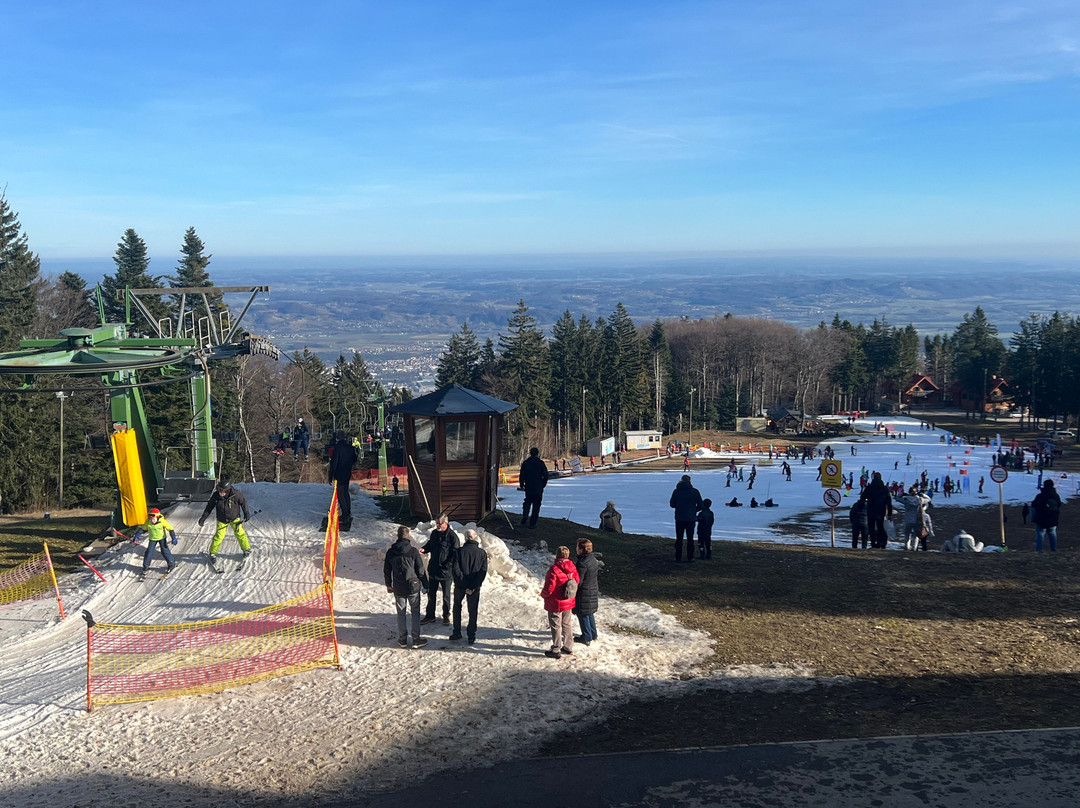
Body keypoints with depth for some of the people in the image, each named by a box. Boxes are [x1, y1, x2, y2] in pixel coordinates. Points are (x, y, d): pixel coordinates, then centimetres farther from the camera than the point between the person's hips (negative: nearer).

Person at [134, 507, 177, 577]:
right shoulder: (147, 522, -21)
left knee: (164, 551, -6)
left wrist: (173, 538, -23)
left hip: (162, 538, -2)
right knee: (149, 552, -3)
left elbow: (170, 528, -19)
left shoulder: (162, 521, -27)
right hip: (152, 539, 2)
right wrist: (137, 535, -15)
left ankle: (171, 564, 12)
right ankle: (146, 567, 12)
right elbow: (142, 528, -3)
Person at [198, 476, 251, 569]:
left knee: (239, 533, -4)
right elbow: (209, 507, -6)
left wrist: (246, 513, 0)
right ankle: (213, 554, 10)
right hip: (222, 520, 1)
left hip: (234, 518, -1)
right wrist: (203, 518, -6)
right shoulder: (216, 495, -21)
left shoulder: (235, 494, -26)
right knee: (219, 535, -7)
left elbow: (243, 502, -7)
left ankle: (247, 550, 17)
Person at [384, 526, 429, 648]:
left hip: (398, 588, 2)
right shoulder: (413, 551, -13)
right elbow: (420, 570, -8)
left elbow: (386, 571, 7)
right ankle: (416, 639, 9)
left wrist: (388, 585, 21)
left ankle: (402, 639, 16)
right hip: (413, 587, -2)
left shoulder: (390, 552, -3)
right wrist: (425, 585, 3)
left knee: (401, 613, 12)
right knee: (415, 612, 8)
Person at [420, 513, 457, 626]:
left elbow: (455, 554, -14)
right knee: (431, 594, 13)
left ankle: (446, 616, 26)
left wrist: (447, 565, -24)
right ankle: (430, 616, 26)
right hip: (433, 570, 5)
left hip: (446, 571, -5)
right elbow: (430, 545, 18)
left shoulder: (452, 536, -16)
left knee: (446, 596, 10)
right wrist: (424, 549, -4)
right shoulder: (434, 533, 2)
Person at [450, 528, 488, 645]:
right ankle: (472, 637, 8)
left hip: (460, 586, 0)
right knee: (473, 611, 8)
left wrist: (463, 584, -12)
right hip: (474, 587, 0)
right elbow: (483, 572, -9)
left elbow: (456, 569, -14)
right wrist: (474, 586, -11)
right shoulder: (482, 553, -3)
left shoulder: (459, 551, -7)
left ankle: (457, 633, 20)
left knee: (457, 608, 18)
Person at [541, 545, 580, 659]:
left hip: (556, 604, -7)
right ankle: (568, 647, 31)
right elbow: (578, 581, 7)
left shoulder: (554, 569, -25)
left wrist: (543, 594, -3)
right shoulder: (572, 568, -3)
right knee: (567, 625, 21)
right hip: (569, 602, 7)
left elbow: (549, 588, -24)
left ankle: (556, 650, 13)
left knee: (556, 626, 5)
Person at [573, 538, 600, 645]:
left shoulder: (582, 563, -25)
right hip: (593, 591, 9)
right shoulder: (594, 560, 4)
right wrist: (597, 589, 24)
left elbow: (578, 581, -22)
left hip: (584, 594, -9)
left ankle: (586, 638, 13)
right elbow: (598, 577, 14)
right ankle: (593, 634, 32)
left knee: (583, 615, 5)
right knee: (590, 614, 22)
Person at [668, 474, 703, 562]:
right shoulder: (695, 491, -5)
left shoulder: (676, 491, -4)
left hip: (679, 518, 0)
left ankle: (678, 557, 7)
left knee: (679, 538, 8)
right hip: (691, 518, 0)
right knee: (690, 539, 9)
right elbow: (700, 505, -1)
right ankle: (690, 557, 9)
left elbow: (671, 504, 3)